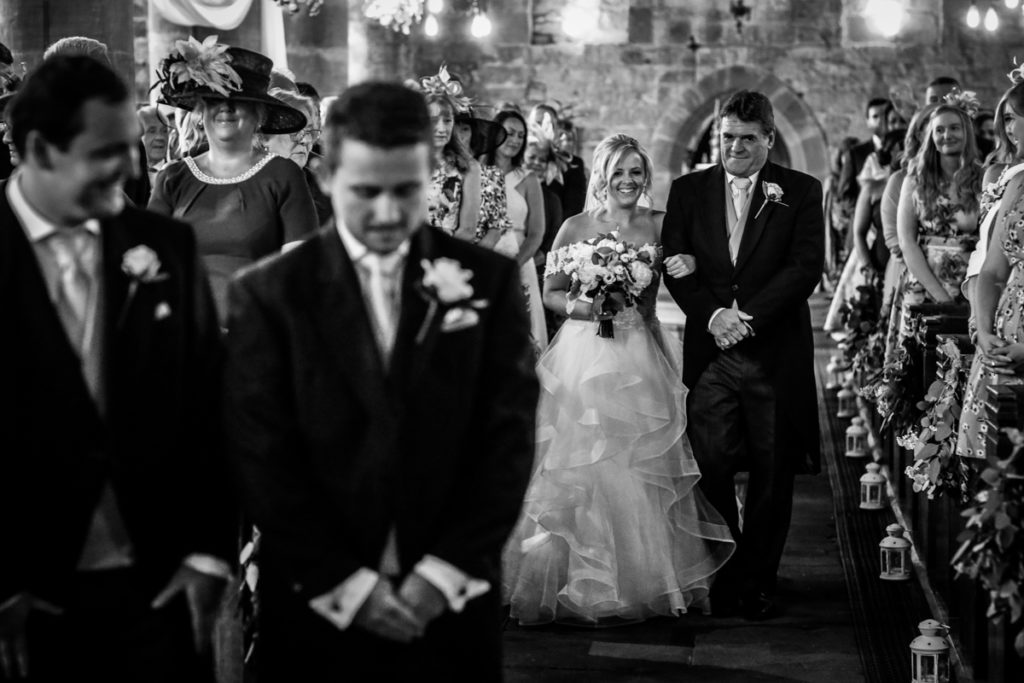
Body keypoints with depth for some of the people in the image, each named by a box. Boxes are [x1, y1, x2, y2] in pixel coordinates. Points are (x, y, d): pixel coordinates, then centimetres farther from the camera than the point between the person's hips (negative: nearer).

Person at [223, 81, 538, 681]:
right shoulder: (270, 293, -2)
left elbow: (509, 439, -3)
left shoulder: (490, 282, 1)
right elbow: (263, 459, -6)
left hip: (452, 607, 1)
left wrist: (440, 576, -10)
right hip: (319, 609, -1)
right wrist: (346, 585, -11)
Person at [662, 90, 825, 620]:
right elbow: (674, 263, 4)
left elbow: (806, 266, -6)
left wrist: (747, 315, -15)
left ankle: (757, 582, 16)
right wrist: (712, 314, -12)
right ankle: (720, 574, 12)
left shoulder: (801, 192, 3)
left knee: (772, 473, 4)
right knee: (709, 466, -3)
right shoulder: (688, 190, 10)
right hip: (710, 353, 1)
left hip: (776, 354, -1)